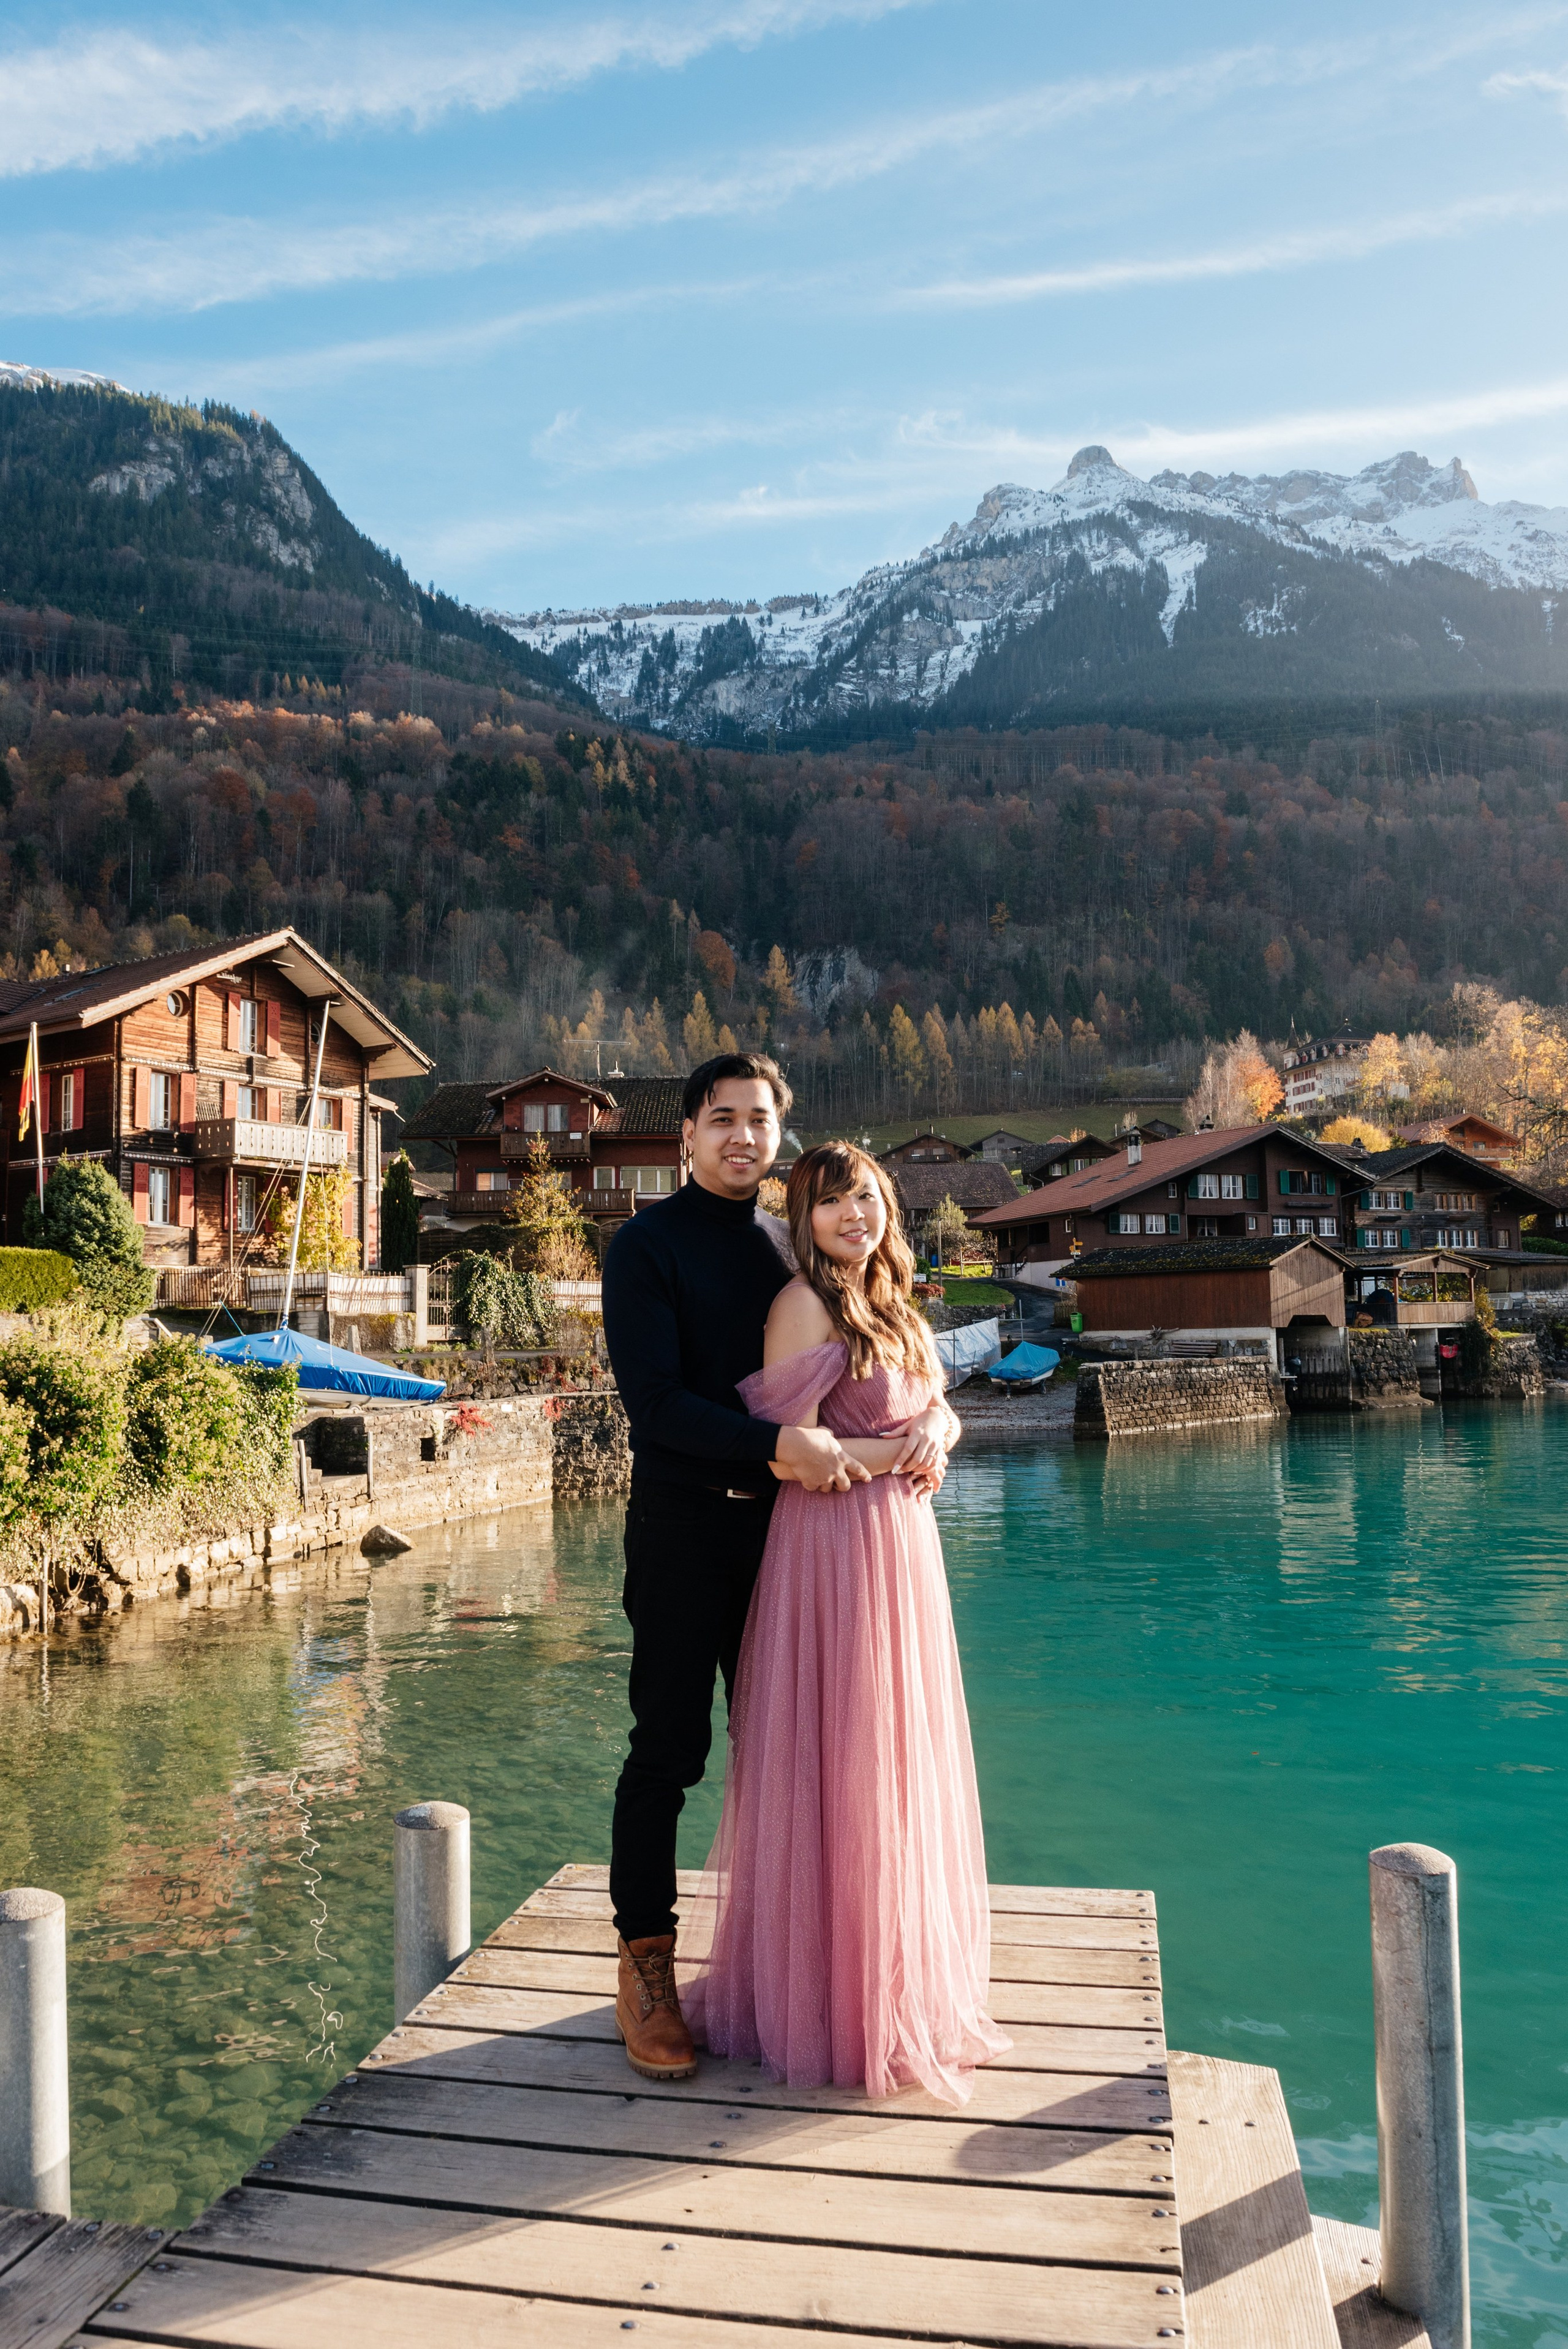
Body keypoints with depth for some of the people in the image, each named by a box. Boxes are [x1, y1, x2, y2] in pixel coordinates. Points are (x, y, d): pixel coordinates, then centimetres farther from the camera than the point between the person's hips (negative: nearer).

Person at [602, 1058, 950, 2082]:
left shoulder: (792, 1244, 11)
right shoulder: (648, 1246, -5)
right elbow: (653, 1399, -15)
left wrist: (933, 1417, -9)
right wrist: (782, 1442, -24)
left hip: (781, 1523, 5)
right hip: (683, 1525, -5)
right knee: (669, 1749, 1)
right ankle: (646, 1966, 15)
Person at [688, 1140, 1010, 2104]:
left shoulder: (895, 1307, 13)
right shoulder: (806, 1304, -11)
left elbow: (938, 1413, 21)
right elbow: (791, 1453, -15)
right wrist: (906, 1448, -7)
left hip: (903, 1548, 8)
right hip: (832, 1546, -8)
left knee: (902, 1761, 14)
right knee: (839, 1766, 0)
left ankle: (899, 1978, 29)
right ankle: (834, 1998, 15)